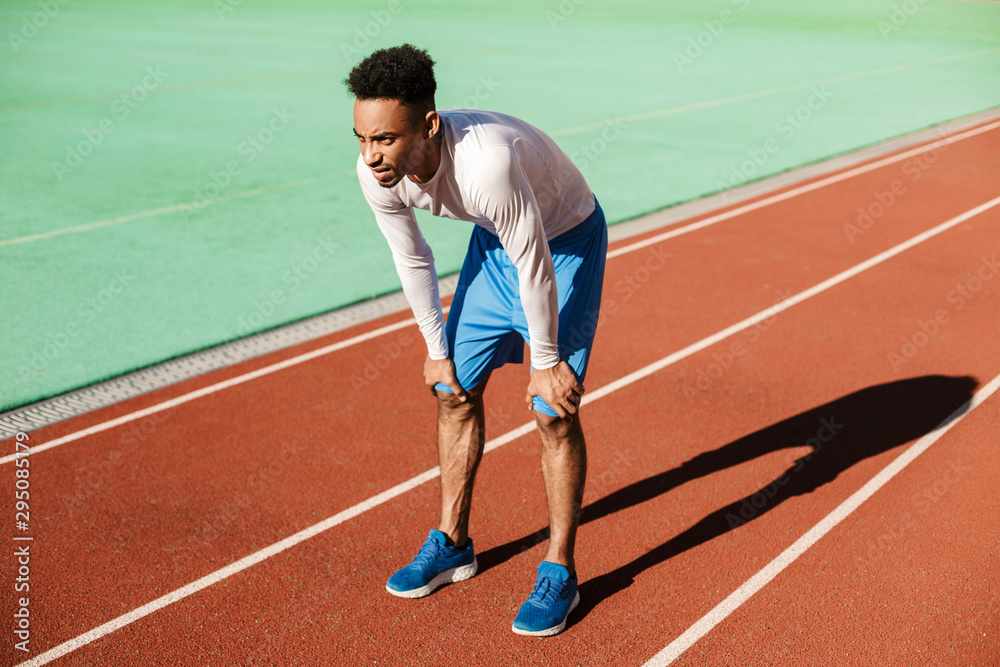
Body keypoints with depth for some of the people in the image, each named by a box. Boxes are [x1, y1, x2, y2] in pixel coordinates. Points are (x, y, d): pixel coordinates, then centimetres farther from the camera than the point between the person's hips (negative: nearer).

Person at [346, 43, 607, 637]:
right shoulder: (377, 173, -22)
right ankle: (452, 544, 26)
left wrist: (546, 361, -17)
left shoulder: (487, 162, -43)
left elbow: (535, 267, -30)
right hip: (494, 241, 7)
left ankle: (559, 573, 7)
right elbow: (413, 260, -4)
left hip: (567, 242, -6)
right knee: (455, 392, 9)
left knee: (555, 410, -10)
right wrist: (437, 350, 5)